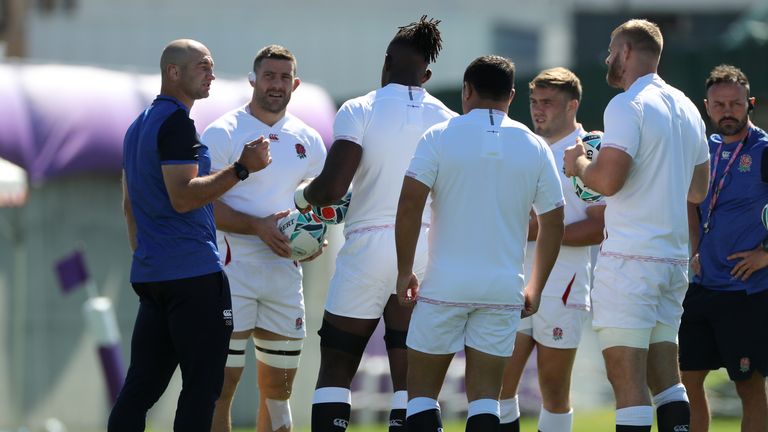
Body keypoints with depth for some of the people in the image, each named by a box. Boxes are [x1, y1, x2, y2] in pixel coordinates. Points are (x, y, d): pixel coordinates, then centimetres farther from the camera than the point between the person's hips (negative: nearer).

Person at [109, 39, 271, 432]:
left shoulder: (139, 126, 19)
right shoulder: (176, 122, -11)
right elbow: (183, 197, -19)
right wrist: (241, 168, -20)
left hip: (150, 274, 9)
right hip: (193, 272, -9)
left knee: (143, 385, 8)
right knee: (201, 385, -7)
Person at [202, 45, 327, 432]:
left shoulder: (308, 140, 12)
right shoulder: (223, 134, -4)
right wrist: (258, 226, -21)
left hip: (284, 270, 6)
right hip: (233, 267, -6)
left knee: (278, 388, 9)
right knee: (222, 382, -9)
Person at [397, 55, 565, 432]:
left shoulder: (440, 136, -2)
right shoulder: (535, 147, 5)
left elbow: (409, 206, -9)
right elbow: (553, 223, 8)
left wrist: (404, 272, 0)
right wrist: (536, 287, 18)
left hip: (444, 285, -2)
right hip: (504, 287, 2)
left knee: (421, 391, 6)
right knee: (484, 395, 4)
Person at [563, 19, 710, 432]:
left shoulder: (627, 105, -10)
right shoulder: (686, 108, 16)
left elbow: (608, 179, -20)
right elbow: (697, 189, 22)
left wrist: (579, 164, 0)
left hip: (630, 258, -8)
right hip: (674, 258, 8)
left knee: (626, 377, -9)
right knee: (664, 373, 12)